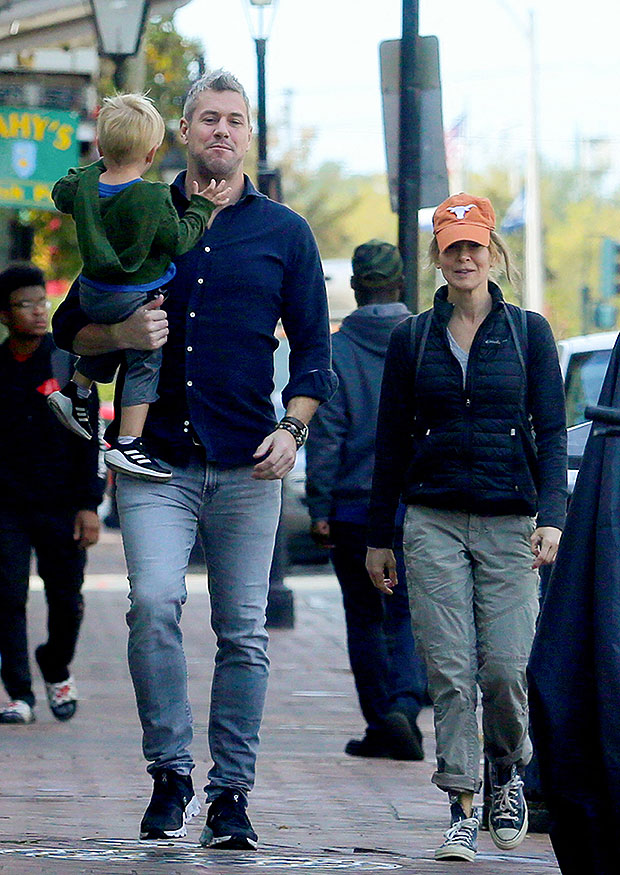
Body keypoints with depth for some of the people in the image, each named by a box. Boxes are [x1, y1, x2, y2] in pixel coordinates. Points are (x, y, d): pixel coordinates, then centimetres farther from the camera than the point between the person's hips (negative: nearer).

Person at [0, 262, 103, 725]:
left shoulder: (68, 363, 1)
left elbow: (89, 438, 0)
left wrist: (89, 504, -6)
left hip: (61, 505, 0)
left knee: (66, 599, 4)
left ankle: (57, 670, 32)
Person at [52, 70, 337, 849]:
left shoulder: (284, 234, 10)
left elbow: (312, 346, 12)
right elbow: (72, 327, 12)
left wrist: (292, 427, -4)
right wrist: (122, 334, -10)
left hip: (248, 463, 1)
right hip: (156, 456, -1)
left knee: (243, 632, 1)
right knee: (154, 602, -19)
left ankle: (231, 793, 8)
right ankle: (169, 774, -7)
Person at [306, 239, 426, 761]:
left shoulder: (335, 352, -4)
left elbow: (324, 435, -7)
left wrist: (320, 509, -4)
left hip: (354, 505, -1)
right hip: (417, 504, 1)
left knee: (364, 619, 10)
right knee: (409, 617, 2)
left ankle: (379, 727, 12)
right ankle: (403, 706, -20)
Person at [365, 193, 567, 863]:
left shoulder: (529, 332, 5)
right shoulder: (412, 339, 8)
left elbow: (551, 431, 3)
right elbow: (392, 440, 12)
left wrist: (550, 515, -10)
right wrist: (379, 536, 11)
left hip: (509, 524, -1)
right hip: (433, 523, 1)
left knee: (503, 668, -8)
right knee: (449, 674, -6)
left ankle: (508, 777, 19)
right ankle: (461, 810, 0)